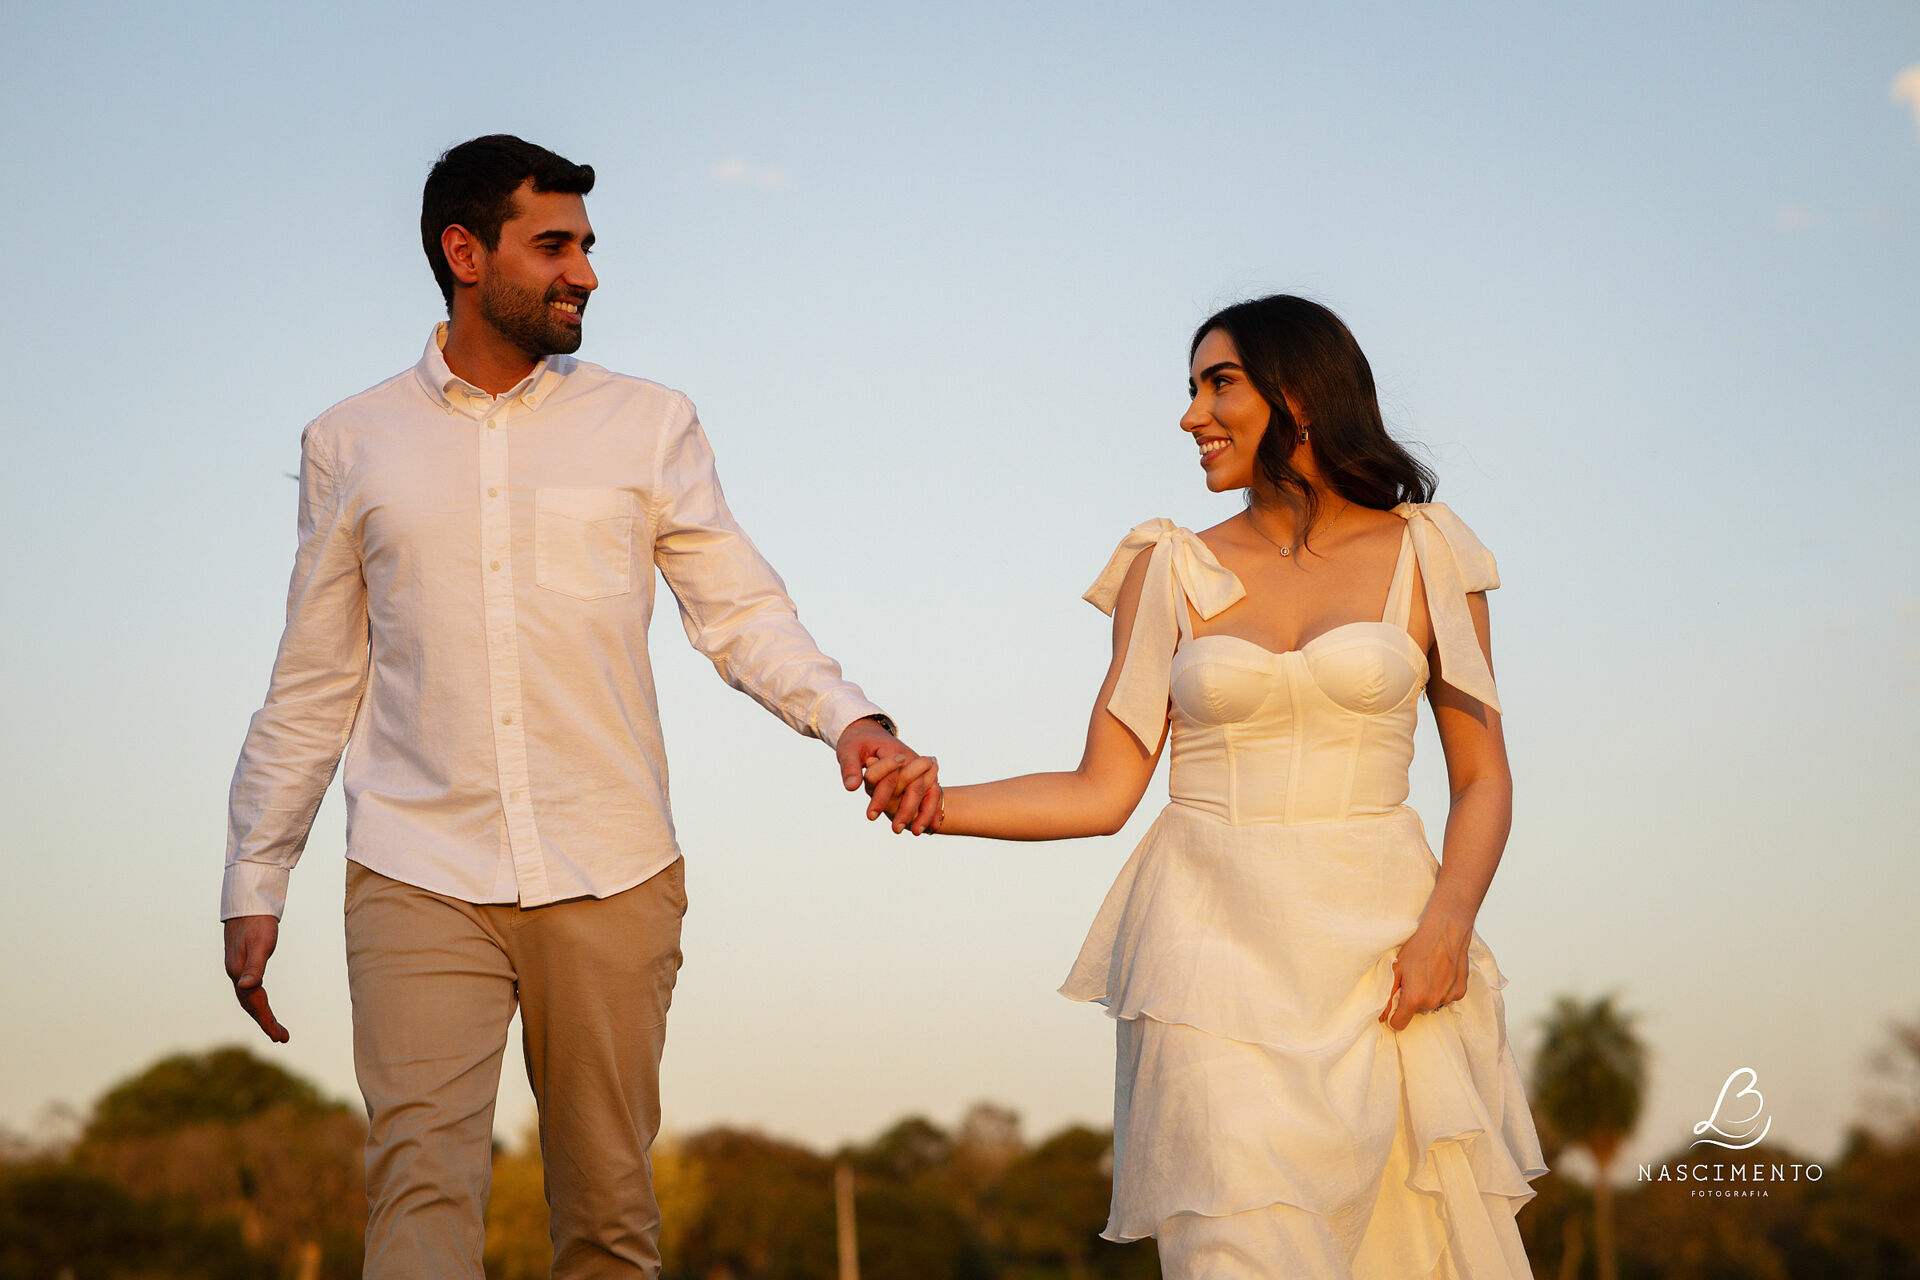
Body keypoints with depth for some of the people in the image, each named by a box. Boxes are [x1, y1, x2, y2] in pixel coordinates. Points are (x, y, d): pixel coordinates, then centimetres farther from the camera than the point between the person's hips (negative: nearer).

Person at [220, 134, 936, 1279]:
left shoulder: (650, 427, 8)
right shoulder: (351, 445, 10)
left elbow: (741, 610, 3)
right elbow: (313, 686, 14)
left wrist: (848, 716, -16)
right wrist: (254, 885, 12)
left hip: (613, 881, 1)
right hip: (420, 882, 0)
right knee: (422, 1188, -12)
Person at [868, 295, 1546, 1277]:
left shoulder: (1425, 554, 8)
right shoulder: (1173, 570, 11)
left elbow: (1482, 777, 7)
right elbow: (1104, 792, 6)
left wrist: (1448, 920, -9)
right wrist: (941, 804, -7)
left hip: (1378, 945, 0)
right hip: (1218, 940, 0)